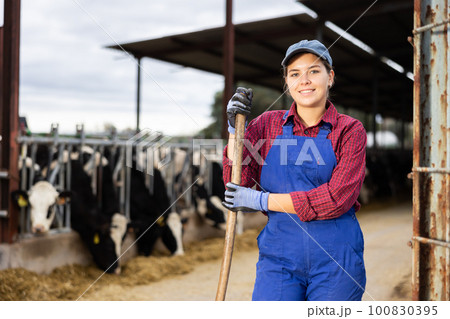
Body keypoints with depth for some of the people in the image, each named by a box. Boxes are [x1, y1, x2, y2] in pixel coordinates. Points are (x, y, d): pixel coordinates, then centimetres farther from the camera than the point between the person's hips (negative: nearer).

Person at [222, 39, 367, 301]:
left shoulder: (350, 130, -2)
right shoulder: (268, 124, 6)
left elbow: (337, 198, -13)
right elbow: (236, 181, 0)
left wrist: (262, 200, -14)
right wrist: (235, 127, -11)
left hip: (335, 259, -1)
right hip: (279, 254, 1)